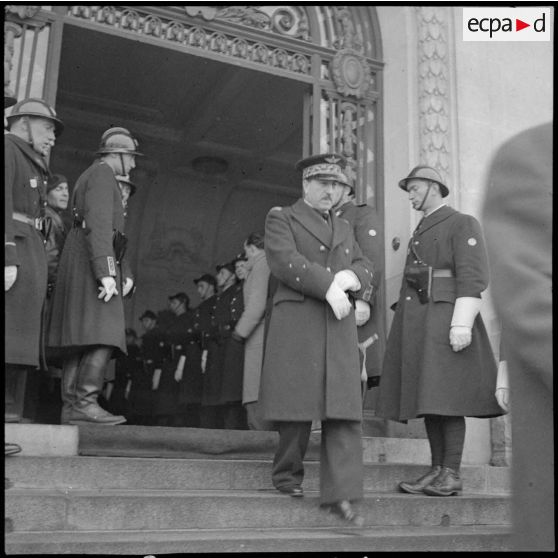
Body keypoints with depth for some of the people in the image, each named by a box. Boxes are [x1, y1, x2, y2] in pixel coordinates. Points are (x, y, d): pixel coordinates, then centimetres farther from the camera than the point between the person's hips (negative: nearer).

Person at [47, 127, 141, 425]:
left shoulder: (99, 178, 29)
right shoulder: (101, 173, -3)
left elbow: (113, 235, 27)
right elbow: (98, 226, -17)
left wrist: (126, 274, 17)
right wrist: (107, 274, -24)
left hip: (84, 269, 10)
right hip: (90, 265, -10)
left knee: (81, 343, 3)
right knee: (102, 337, -18)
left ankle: (71, 408, 0)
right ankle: (84, 404, -24)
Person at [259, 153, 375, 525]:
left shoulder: (345, 228, 25)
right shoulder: (281, 219, 8)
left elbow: (366, 266, 19)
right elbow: (284, 261, -9)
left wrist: (352, 277, -5)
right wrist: (329, 285, -17)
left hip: (340, 327, 5)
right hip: (297, 324, -4)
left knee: (345, 410, -4)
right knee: (298, 404, -2)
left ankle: (340, 494, -2)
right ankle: (288, 475, 20)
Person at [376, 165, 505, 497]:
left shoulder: (463, 224, 2)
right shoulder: (419, 234, 25)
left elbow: (473, 276, -9)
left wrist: (461, 324, -19)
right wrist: (407, 329, 14)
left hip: (443, 317, -7)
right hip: (415, 323, 8)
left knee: (447, 398, -10)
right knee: (428, 401, 4)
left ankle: (452, 475, -5)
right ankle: (437, 470, 8)